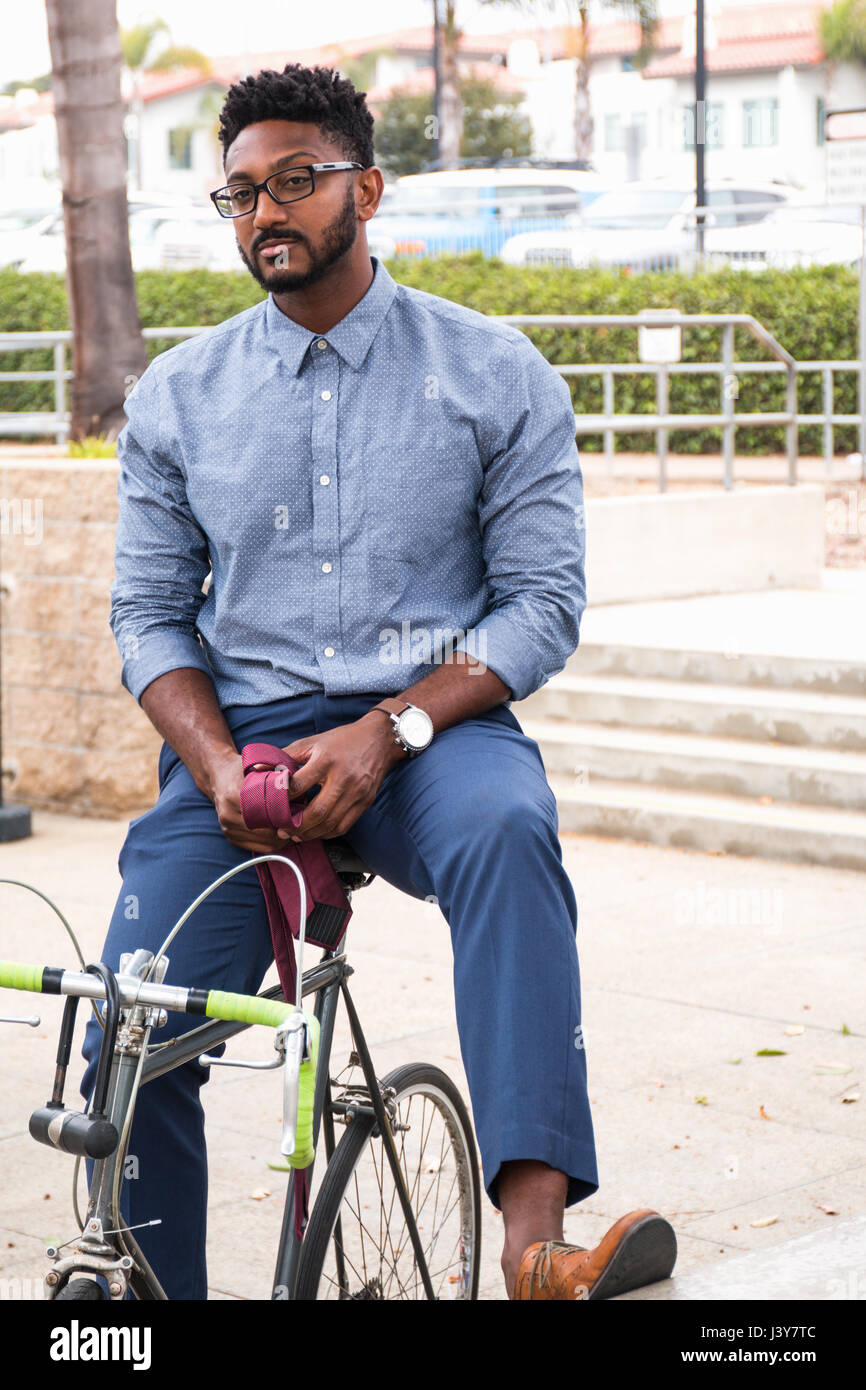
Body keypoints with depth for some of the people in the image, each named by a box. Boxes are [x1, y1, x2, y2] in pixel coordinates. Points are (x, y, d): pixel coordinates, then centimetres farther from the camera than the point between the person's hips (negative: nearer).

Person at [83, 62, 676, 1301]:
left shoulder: (495, 375, 4)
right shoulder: (177, 397, 10)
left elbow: (544, 603, -1)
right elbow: (149, 613, 9)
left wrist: (386, 730, -16)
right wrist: (221, 765, -11)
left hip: (431, 730, -2)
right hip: (238, 736, 2)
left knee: (505, 827, -38)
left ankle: (536, 1244, -46)